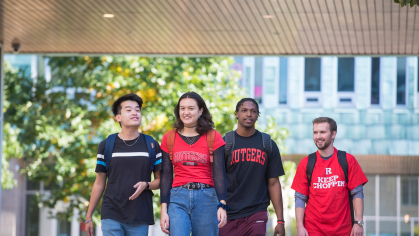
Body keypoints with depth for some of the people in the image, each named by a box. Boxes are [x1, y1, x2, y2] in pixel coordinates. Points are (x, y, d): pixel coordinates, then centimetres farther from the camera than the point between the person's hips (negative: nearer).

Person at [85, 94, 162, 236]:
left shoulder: (152, 145, 8)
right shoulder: (107, 145, 8)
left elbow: (160, 180, 10)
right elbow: (99, 184, 12)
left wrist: (146, 185, -12)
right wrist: (88, 216, 10)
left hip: (140, 219, 1)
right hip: (112, 217, -1)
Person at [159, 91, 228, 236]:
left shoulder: (214, 137, 5)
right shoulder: (169, 138, 10)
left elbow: (219, 173, -2)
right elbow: (166, 175, 9)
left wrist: (222, 205, -15)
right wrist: (164, 209, 1)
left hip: (206, 198, -1)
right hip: (178, 198, 1)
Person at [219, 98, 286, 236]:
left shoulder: (268, 145, 9)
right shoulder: (224, 143, 5)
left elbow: (273, 183, 9)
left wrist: (280, 220, 3)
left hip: (257, 214, 0)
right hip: (228, 215, 0)